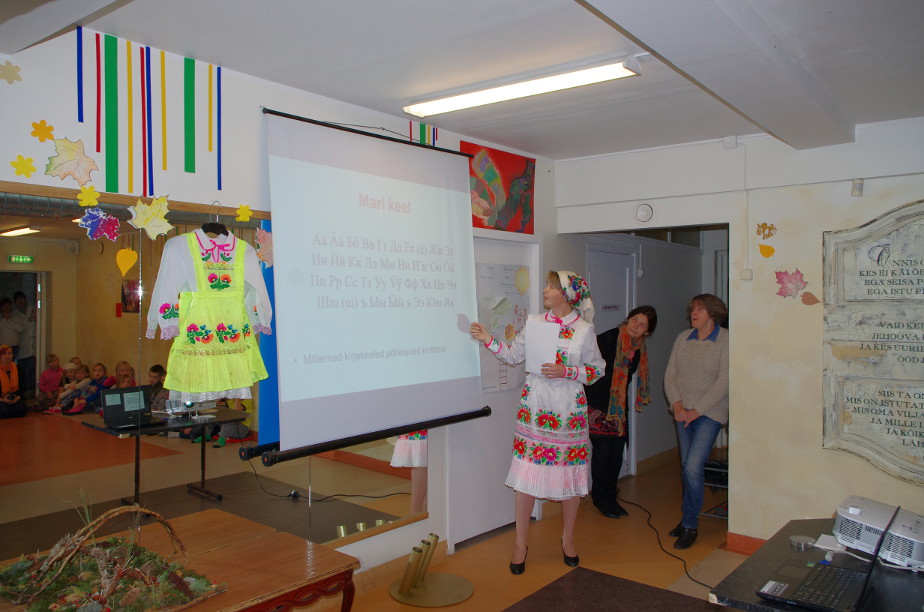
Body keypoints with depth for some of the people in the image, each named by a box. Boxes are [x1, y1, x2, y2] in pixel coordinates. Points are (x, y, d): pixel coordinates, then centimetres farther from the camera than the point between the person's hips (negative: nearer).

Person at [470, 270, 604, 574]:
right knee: (526, 475, 2)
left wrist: (566, 372, -13)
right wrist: (487, 339, -5)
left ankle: (568, 538, 31)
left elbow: (597, 368, 0)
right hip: (534, 409, 2)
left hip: (569, 411, -1)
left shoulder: (584, 329, -3)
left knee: (570, 475, 9)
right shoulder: (534, 322, 5)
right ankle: (520, 543, 17)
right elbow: (513, 355, 7)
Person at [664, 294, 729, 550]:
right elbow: (670, 375, 6)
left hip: (709, 413, -5)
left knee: (693, 468, -12)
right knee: (686, 468, 10)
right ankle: (689, 518, 25)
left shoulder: (726, 341, -8)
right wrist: (677, 404, -8)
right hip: (683, 412, 5)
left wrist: (697, 410, -15)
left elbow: (724, 382, -13)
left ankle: (689, 525, 4)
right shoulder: (683, 338, 7)